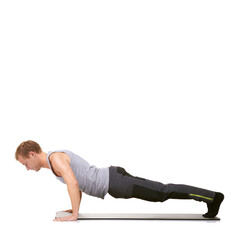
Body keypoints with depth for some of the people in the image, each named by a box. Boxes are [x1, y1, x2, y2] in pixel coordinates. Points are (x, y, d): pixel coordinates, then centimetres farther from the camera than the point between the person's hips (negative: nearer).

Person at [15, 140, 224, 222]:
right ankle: (208, 197, 20)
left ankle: (212, 196, -3)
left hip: (115, 184, -9)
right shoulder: (59, 157, 19)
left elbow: (73, 184, -26)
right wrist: (75, 207, 30)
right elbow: (78, 181, 32)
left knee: (162, 193, -7)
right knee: (160, 191, 13)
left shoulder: (55, 158, -13)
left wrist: (74, 215, -20)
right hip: (113, 177, 9)